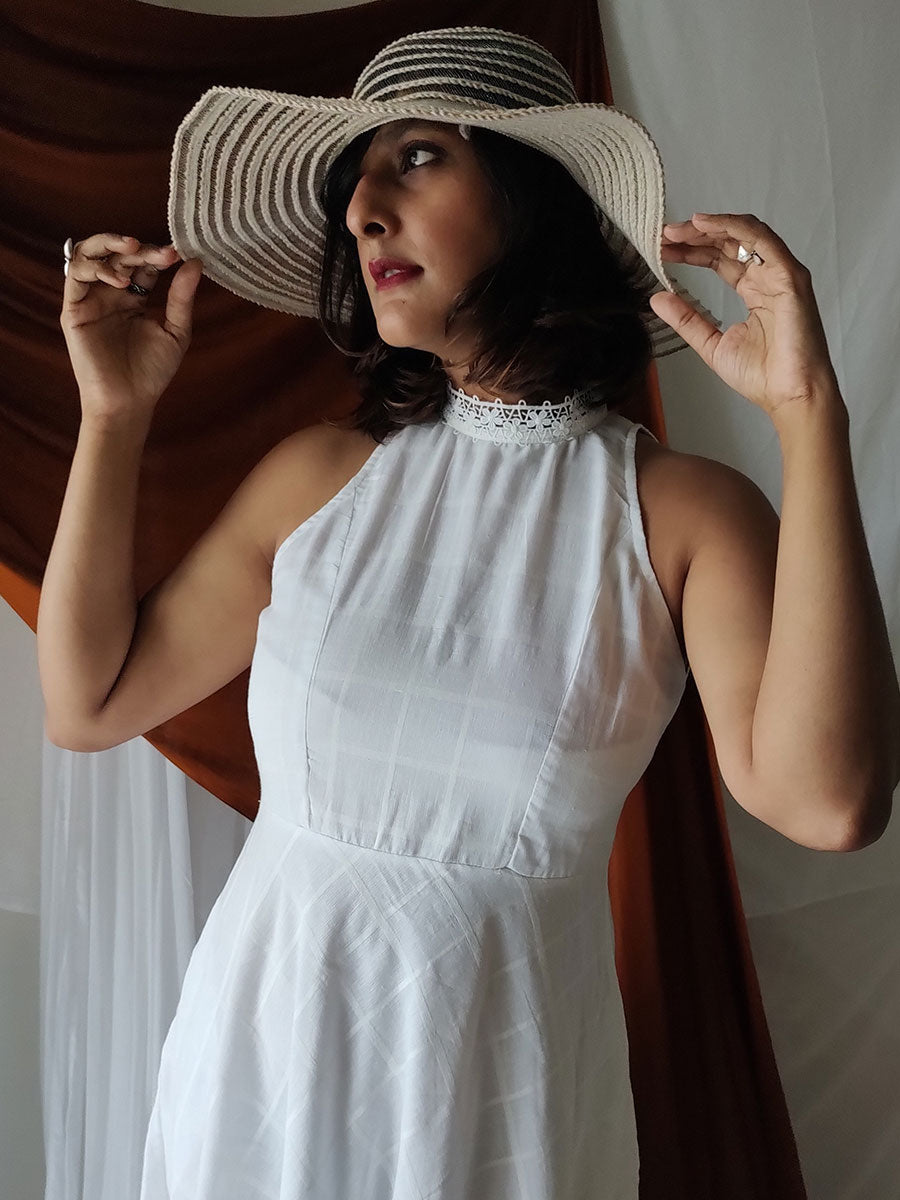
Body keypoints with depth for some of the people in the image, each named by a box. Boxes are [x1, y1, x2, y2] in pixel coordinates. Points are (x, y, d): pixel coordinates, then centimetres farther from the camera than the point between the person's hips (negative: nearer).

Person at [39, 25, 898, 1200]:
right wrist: (116, 415, -4)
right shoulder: (320, 475, -1)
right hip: (261, 1044, 3)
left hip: (498, 1075, -2)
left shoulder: (682, 509, -9)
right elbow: (89, 702, 2)